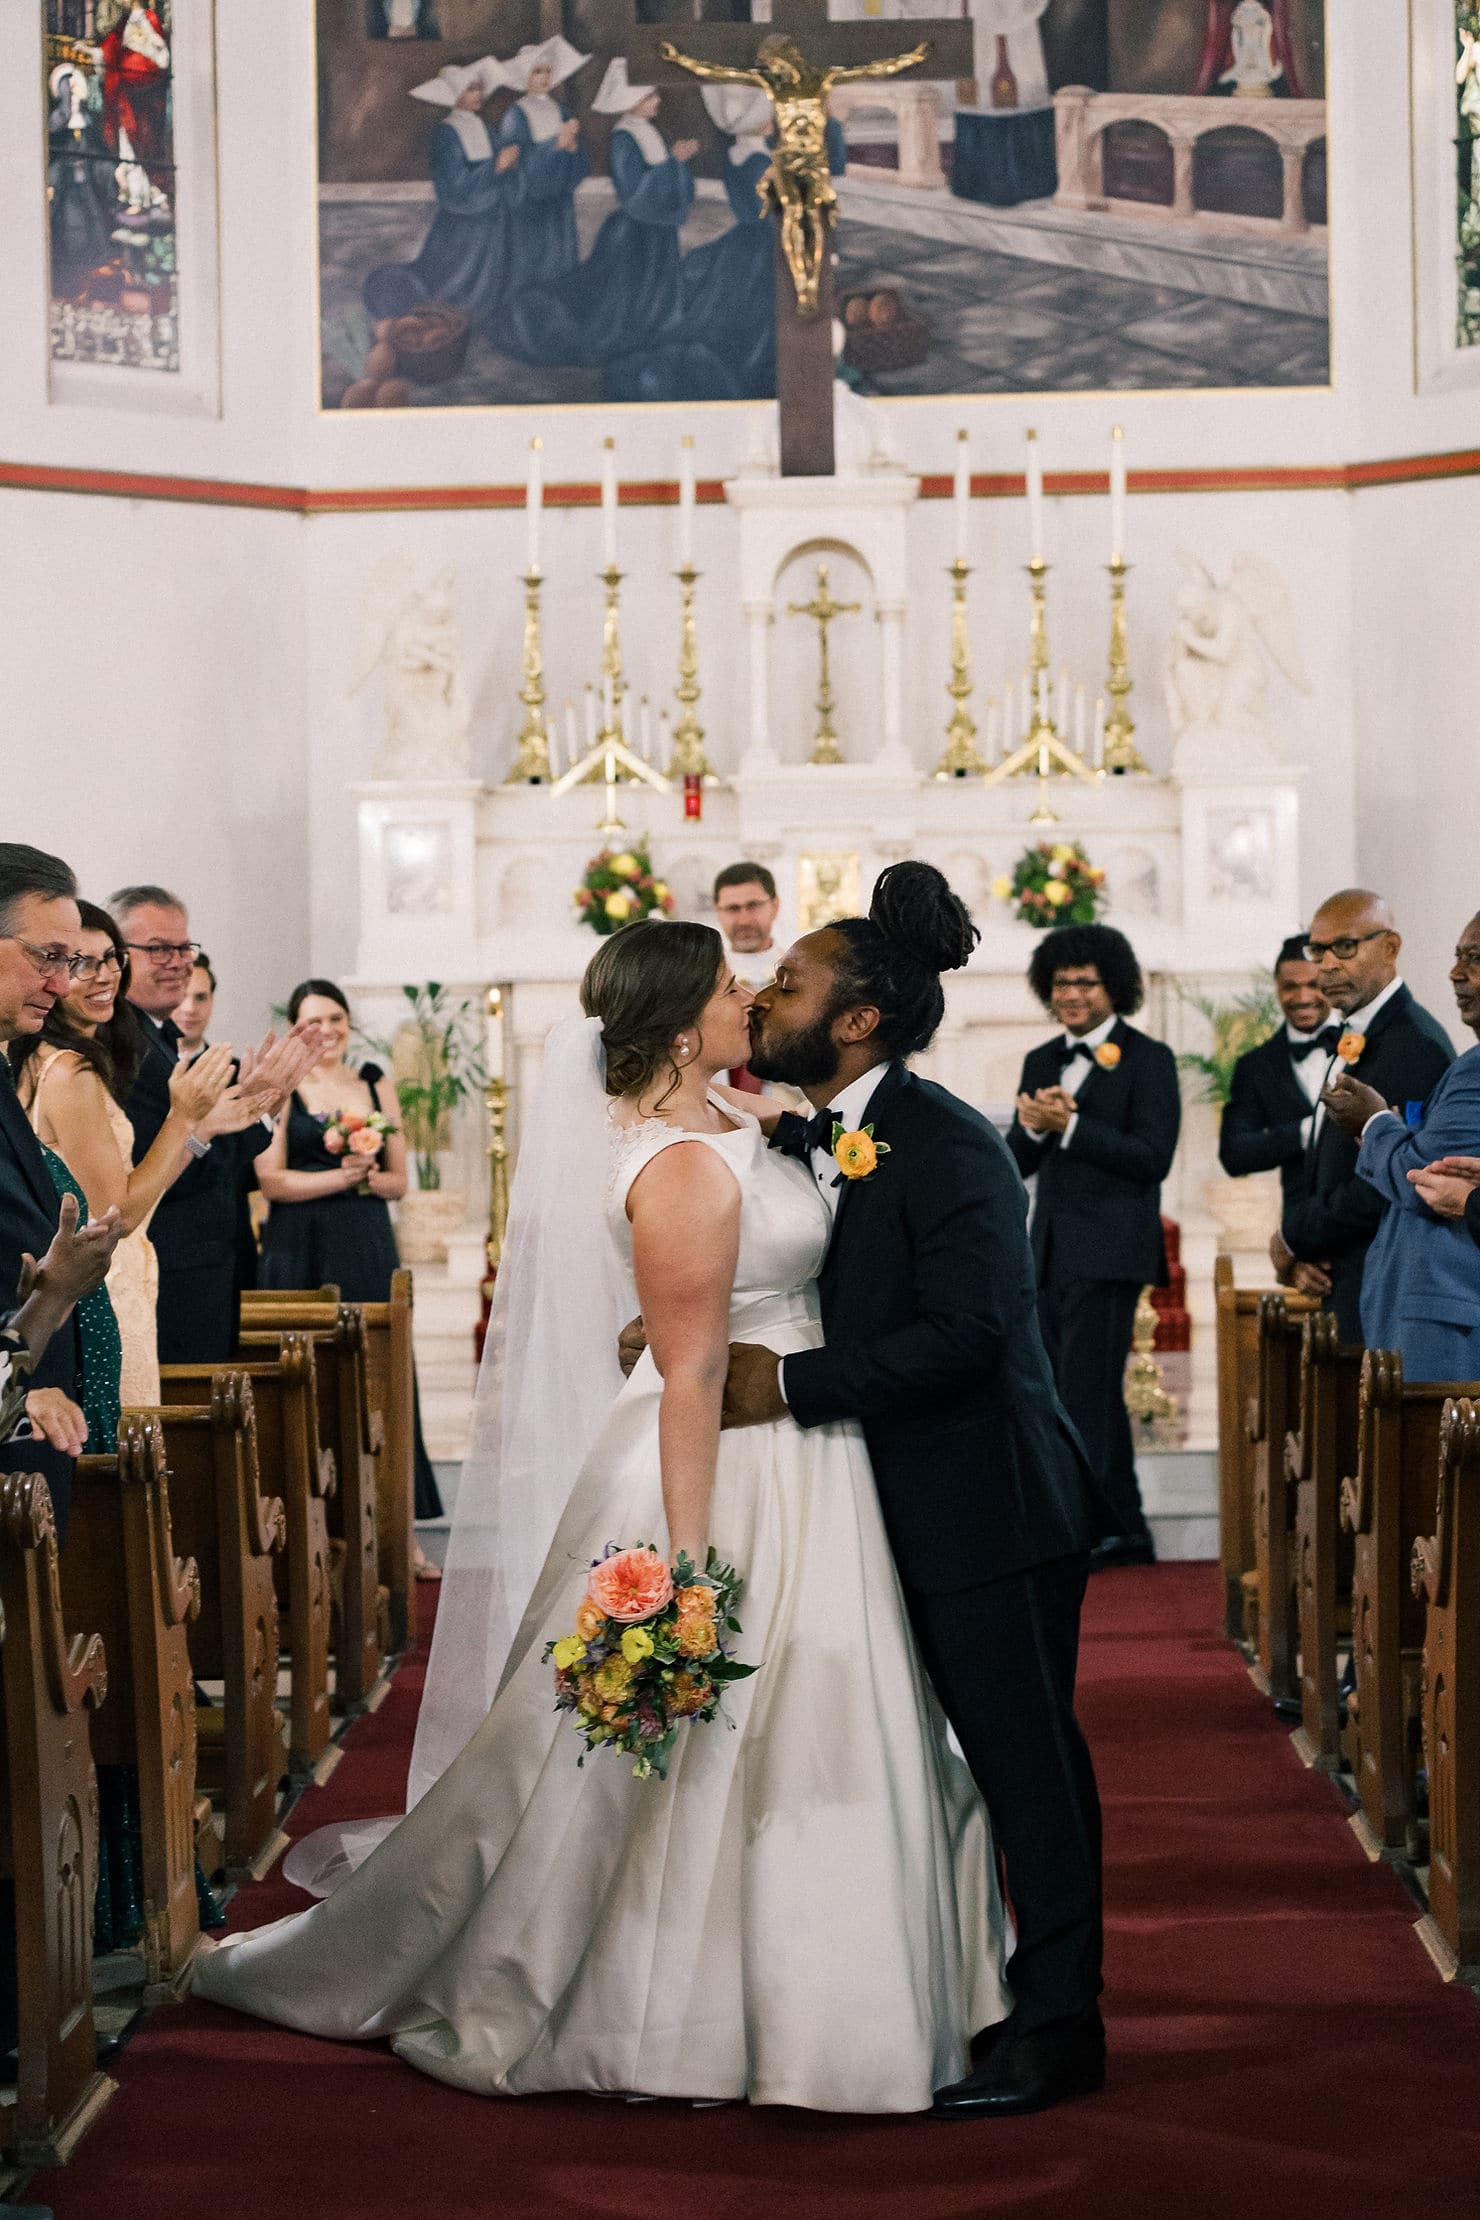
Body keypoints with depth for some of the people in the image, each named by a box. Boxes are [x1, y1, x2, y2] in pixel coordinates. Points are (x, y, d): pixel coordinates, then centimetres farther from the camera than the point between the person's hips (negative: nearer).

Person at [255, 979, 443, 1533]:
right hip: (300, 1255, -3)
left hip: (368, 1252, 3)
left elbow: (398, 1181, 12)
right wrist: (341, 1177, -12)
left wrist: (366, 1178, -8)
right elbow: (271, 1180, -6)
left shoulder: (375, 1085, 13)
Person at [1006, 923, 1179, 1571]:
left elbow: (1154, 1158, -14)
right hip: (1051, 1250, 7)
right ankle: (1125, 1530, 20)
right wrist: (1031, 1128, -9)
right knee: (1095, 1395, 12)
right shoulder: (1041, 1062, 15)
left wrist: (1070, 1125, -19)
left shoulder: (1148, 1059, -5)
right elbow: (1019, 1163, 14)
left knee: (1085, 1392, -10)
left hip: (1109, 1250, -7)